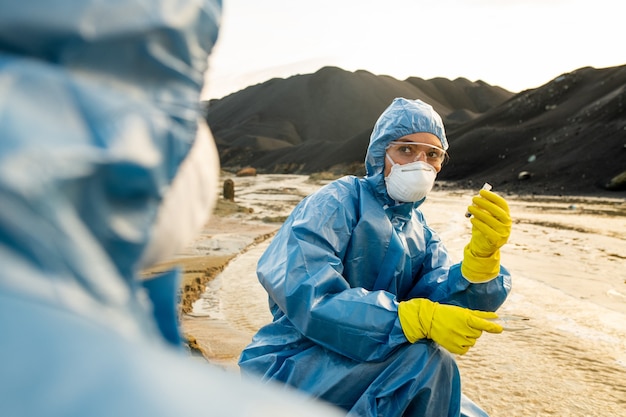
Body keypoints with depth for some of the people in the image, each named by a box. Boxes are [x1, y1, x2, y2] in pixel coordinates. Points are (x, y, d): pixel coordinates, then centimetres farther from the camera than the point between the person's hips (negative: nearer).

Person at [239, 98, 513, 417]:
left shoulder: (421, 234, 8)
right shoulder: (337, 202, -14)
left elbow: (443, 301, -7)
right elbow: (306, 298, -28)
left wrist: (483, 254, -26)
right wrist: (420, 318, -35)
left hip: (370, 367, 7)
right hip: (294, 365, -7)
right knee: (424, 358, -28)